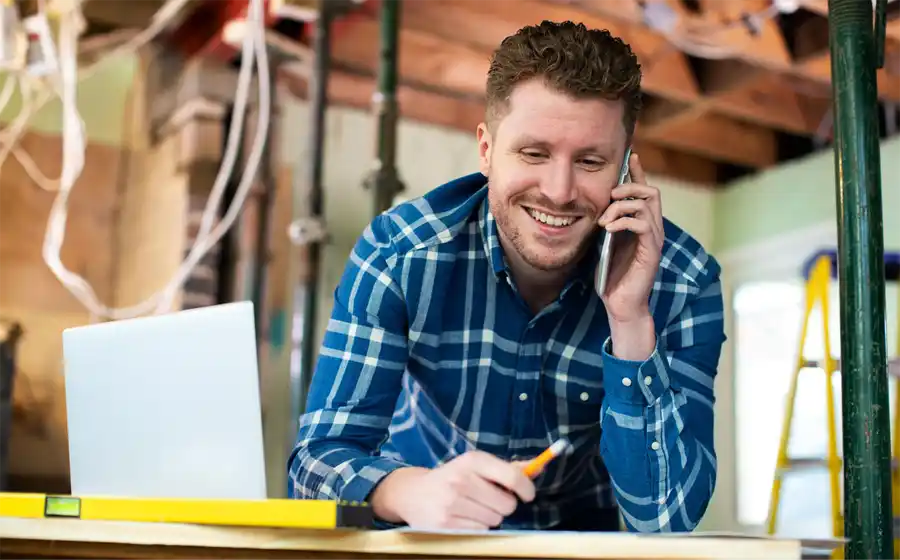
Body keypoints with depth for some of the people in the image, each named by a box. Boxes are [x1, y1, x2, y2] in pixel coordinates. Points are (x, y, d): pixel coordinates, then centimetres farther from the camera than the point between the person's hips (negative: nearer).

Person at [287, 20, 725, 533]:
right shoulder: (398, 254, -18)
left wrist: (631, 319, -31)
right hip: (421, 531, -2)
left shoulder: (684, 283, -17)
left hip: (578, 533, 3)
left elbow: (665, 517, -20)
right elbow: (321, 454, -19)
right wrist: (412, 491, -40)